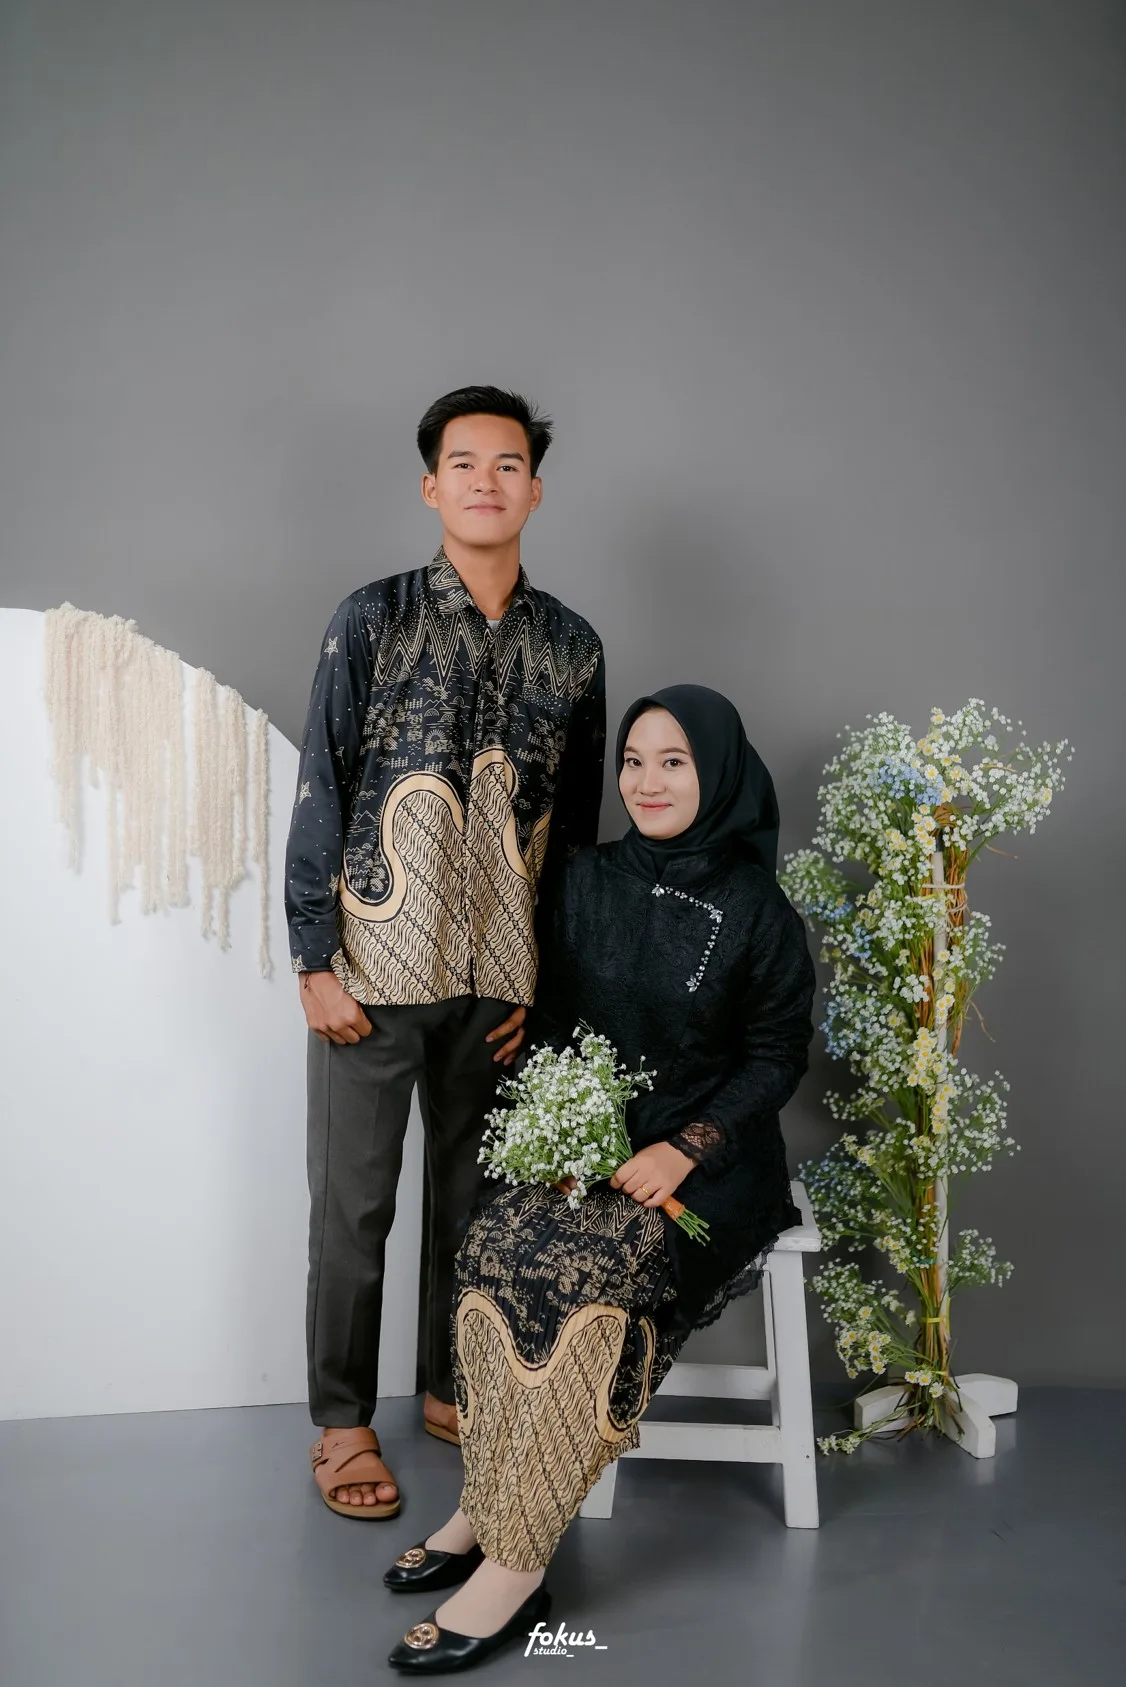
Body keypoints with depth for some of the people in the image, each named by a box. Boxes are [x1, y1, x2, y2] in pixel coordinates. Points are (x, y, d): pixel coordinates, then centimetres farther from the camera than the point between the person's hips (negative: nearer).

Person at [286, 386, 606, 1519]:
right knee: (353, 1203, 5)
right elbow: (320, 792, -4)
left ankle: (452, 1389, 32)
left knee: (474, 1192, 14)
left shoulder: (570, 645, 7)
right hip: (376, 968, -3)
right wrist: (314, 960, -9)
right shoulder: (374, 620, -2)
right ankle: (342, 1423, 20)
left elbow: (578, 822, 11)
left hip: (502, 979, 3)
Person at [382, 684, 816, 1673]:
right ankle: (489, 1509, -17)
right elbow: (552, 1019, 12)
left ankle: (513, 1562, -27)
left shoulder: (758, 911, -4)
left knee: (593, 1268, -32)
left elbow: (777, 1057, -3)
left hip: (708, 1159, -4)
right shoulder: (588, 883, 9)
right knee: (498, 1239, -27)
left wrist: (683, 1148, -16)